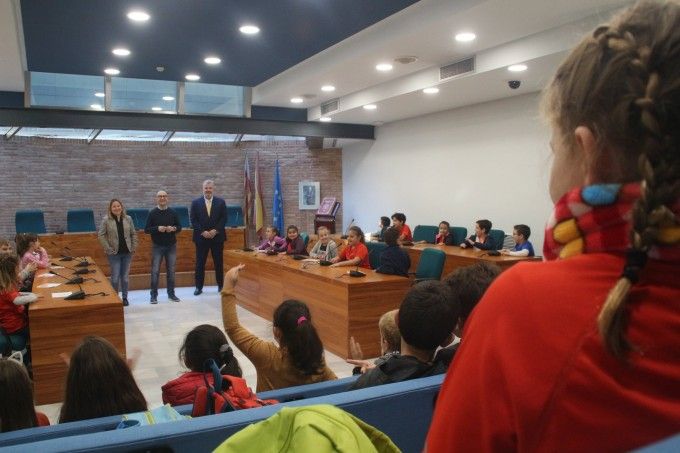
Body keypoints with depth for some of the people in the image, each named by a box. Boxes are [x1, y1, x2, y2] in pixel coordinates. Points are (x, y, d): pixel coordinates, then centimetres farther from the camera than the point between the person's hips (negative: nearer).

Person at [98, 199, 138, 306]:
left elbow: (133, 234, 10)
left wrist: (134, 247, 2)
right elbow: (101, 235, -5)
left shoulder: (128, 219, 4)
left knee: (125, 276, 9)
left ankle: (125, 298, 21)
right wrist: (108, 249, -10)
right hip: (114, 253, -3)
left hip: (127, 252, 3)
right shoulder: (106, 220, -5)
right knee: (115, 277, -1)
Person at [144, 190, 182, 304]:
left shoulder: (173, 212, 2)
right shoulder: (152, 213, -3)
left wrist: (174, 228, -15)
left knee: (171, 270, 8)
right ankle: (154, 295, 7)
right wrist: (157, 228, -20)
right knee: (155, 271, -1)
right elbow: (146, 229, -3)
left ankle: (171, 293, 18)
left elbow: (179, 227, 7)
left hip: (171, 246, 2)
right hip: (157, 246, -2)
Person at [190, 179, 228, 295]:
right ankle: (199, 287, 10)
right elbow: (193, 220, -1)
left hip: (217, 237, 0)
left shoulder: (221, 202, 4)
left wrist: (215, 230, -12)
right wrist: (203, 232, -12)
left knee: (218, 262, 6)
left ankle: (220, 285, 15)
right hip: (201, 237, 0)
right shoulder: (196, 203, 4)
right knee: (200, 263, 2)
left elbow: (224, 218, 0)